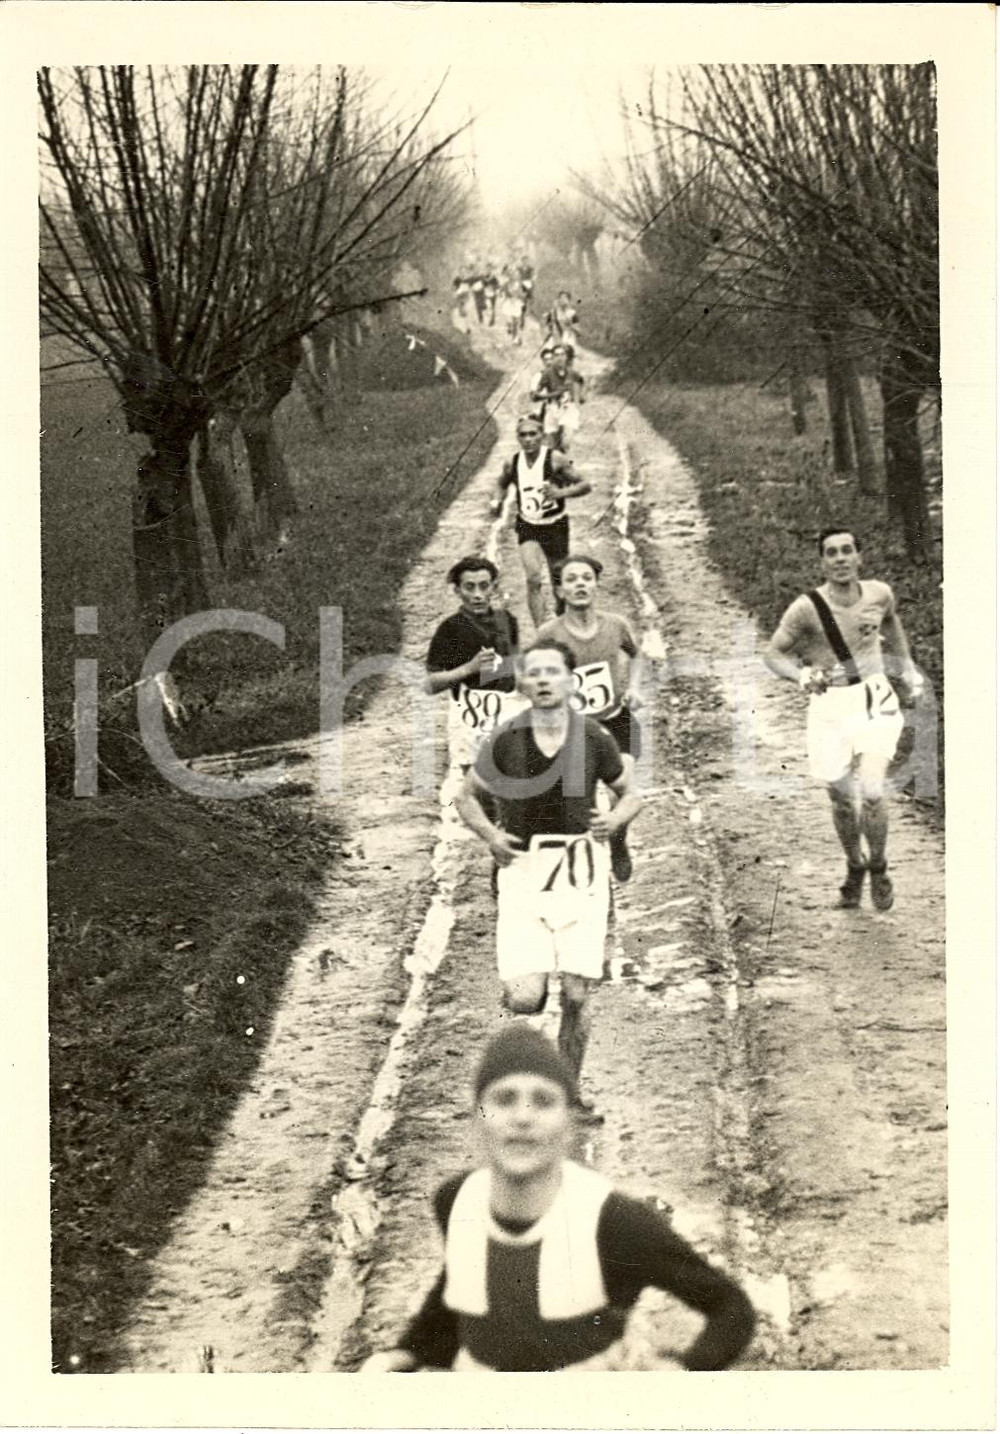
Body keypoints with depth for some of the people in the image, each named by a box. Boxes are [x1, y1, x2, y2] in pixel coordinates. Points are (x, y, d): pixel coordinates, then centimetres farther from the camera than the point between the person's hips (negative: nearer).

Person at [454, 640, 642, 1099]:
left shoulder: (595, 738, 1)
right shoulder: (505, 740, -1)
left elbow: (630, 793, 16)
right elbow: (467, 797, 13)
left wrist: (615, 818, -5)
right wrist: (490, 835, -4)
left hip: (581, 872, 1)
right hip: (524, 868, -1)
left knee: (576, 996, -2)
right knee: (524, 999, -13)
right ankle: (518, 986, 23)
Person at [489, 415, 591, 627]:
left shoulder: (555, 460, -15)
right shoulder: (512, 463, -3)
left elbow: (585, 485, -13)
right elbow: (502, 484, 18)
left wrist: (561, 492, -30)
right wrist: (496, 501, -2)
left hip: (555, 526, -1)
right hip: (528, 527, 1)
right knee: (533, 578, -19)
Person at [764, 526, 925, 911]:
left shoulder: (879, 594, -4)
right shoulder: (806, 608, -15)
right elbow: (773, 652, -8)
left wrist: (906, 667, 21)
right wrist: (802, 675, -26)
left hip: (874, 701, 1)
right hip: (829, 706, -1)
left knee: (872, 792, -11)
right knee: (842, 799, 6)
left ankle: (878, 868, 14)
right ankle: (854, 868, 33)